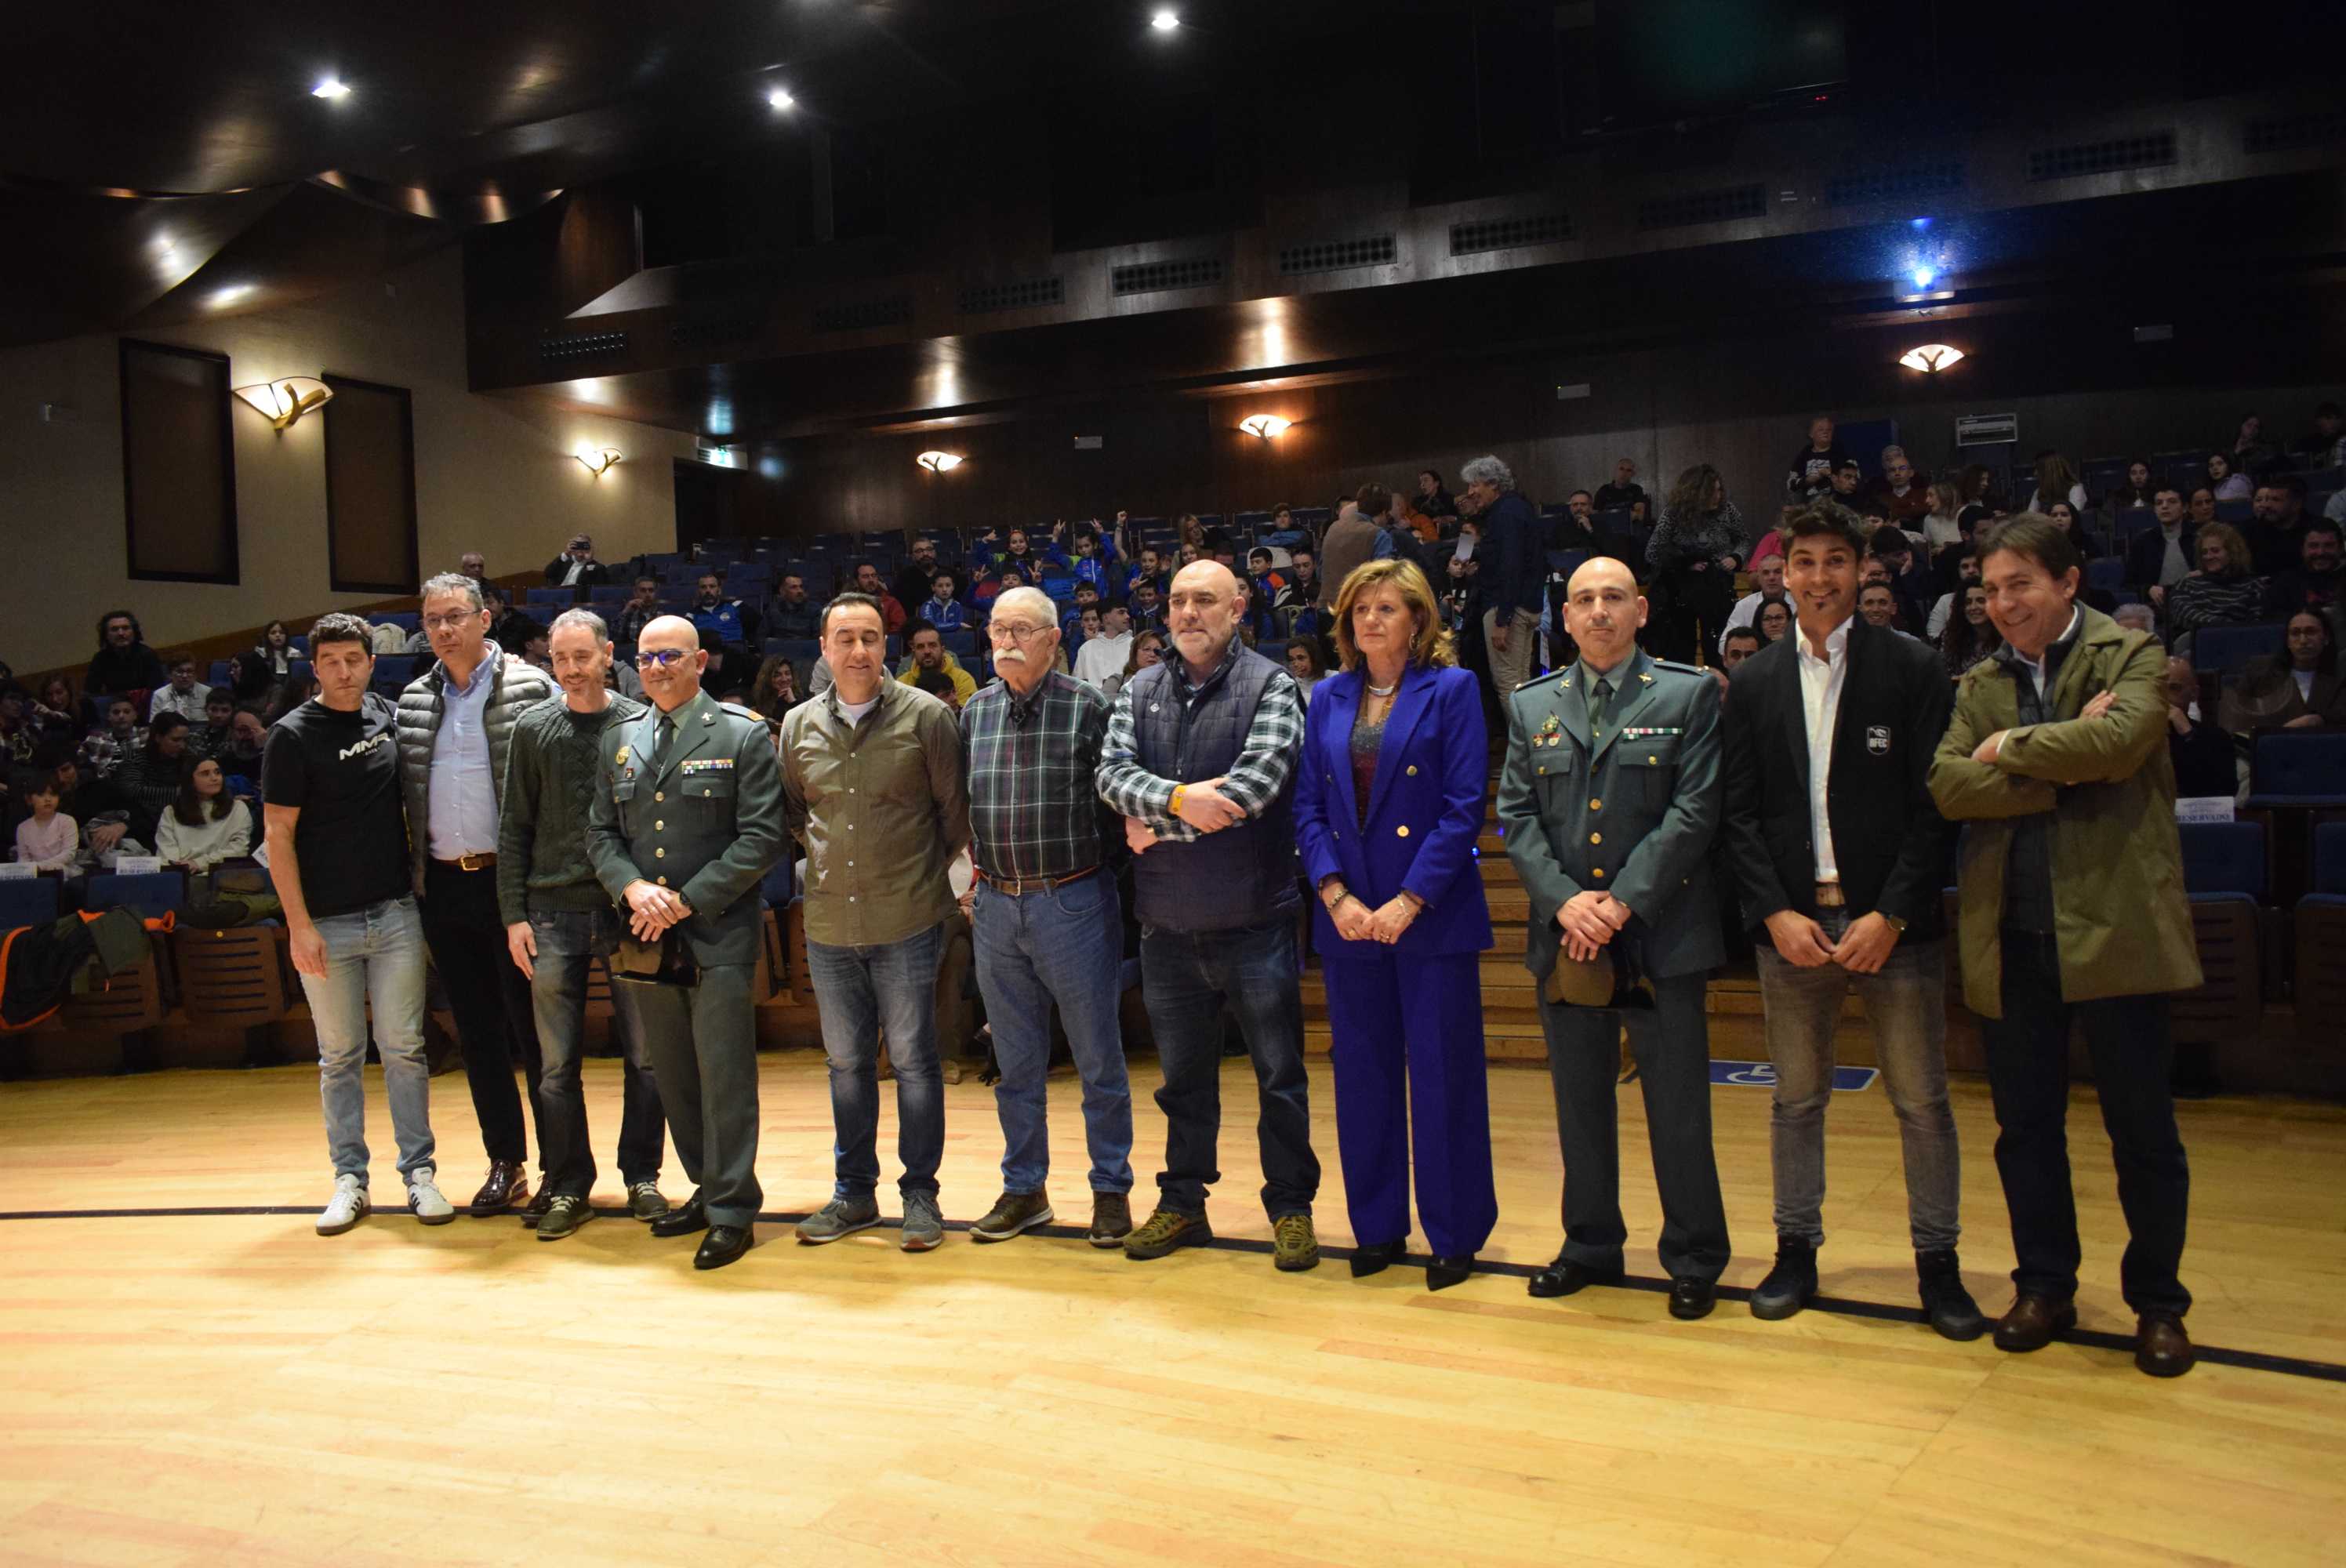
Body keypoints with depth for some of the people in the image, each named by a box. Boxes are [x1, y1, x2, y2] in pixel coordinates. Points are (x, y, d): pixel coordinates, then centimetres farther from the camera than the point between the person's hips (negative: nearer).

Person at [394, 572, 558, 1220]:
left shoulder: (530, 689, -6)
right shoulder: (413, 702, 10)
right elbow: (406, 793, 15)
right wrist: (412, 875, 8)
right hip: (444, 885, 5)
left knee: (534, 1027, 1)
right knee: (476, 1032, 12)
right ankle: (505, 1162, 23)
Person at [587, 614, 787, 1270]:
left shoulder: (743, 735, -4)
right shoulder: (618, 741, 12)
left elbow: (762, 838, -9)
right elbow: (600, 833, 12)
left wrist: (687, 899, -14)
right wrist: (633, 889, -8)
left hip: (718, 934, -5)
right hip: (647, 938, 5)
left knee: (724, 1076, -2)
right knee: (672, 1076, 13)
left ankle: (732, 1212, 8)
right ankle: (707, 1189, 27)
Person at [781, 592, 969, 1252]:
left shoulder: (926, 716, -6)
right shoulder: (799, 725, 5)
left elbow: (954, 810, 0)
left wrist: (931, 874, 2)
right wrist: (826, 852, 8)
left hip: (908, 922, -4)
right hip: (829, 923, 4)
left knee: (913, 1060, 4)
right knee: (846, 1061, 14)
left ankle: (920, 1193, 16)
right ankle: (853, 1192, 26)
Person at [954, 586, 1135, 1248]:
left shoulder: (1087, 707, -6)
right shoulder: (975, 712, 7)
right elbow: (962, 804, 15)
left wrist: (1099, 871, -4)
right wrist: (982, 875, 8)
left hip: (1073, 903, -4)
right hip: (996, 907, 4)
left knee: (1098, 1059, 5)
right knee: (1015, 1062, 13)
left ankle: (1111, 1189, 19)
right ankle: (1023, 1189, 26)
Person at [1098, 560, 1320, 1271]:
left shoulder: (1269, 684, -5)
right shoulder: (1141, 691, 8)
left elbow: (1262, 777, -19)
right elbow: (1113, 773, -4)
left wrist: (1158, 826, -14)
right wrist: (1179, 798, -24)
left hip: (1253, 920, -4)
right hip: (1168, 924, 4)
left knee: (1279, 1073, 6)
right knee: (1182, 1074, 16)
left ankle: (1291, 1206, 20)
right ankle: (1182, 1203, 30)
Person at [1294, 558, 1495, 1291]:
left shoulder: (1451, 690, -2)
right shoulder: (1328, 699, 10)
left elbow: (1463, 808, -8)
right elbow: (1308, 806, 6)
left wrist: (1409, 901, -15)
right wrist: (1335, 894, -8)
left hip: (1433, 916, -4)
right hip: (1348, 918, 4)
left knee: (1443, 1074, 2)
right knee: (1362, 1073, 11)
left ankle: (1454, 1233, 16)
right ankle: (1378, 1227, 24)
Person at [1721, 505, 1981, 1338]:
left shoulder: (1912, 669, 0)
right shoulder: (1754, 683, 8)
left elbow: (1933, 803, -4)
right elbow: (1740, 812, 6)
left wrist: (1891, 915, -12)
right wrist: (1778, 913, -6)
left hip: (1893, 921, -2)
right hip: (1791, 919, 2)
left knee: (1922, 1100, 3)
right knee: (1796, 1098, 10)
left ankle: (1938, 1263, 17)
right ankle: (1797, 1252, 22)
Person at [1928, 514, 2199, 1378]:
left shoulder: (2132, 657, 0)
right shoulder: (1979, 685, 11)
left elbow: (2118, 741, -20)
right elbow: (1945, 783, -5)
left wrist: (2012, 747, -8)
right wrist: (2063, 767, -14)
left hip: (2112, 926, -3)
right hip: (2010, 936, 4)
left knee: (2142, 1127, 7)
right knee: (2026, 1126, 12)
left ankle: (2158, 1303, 23)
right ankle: (2044, 1288, 27)